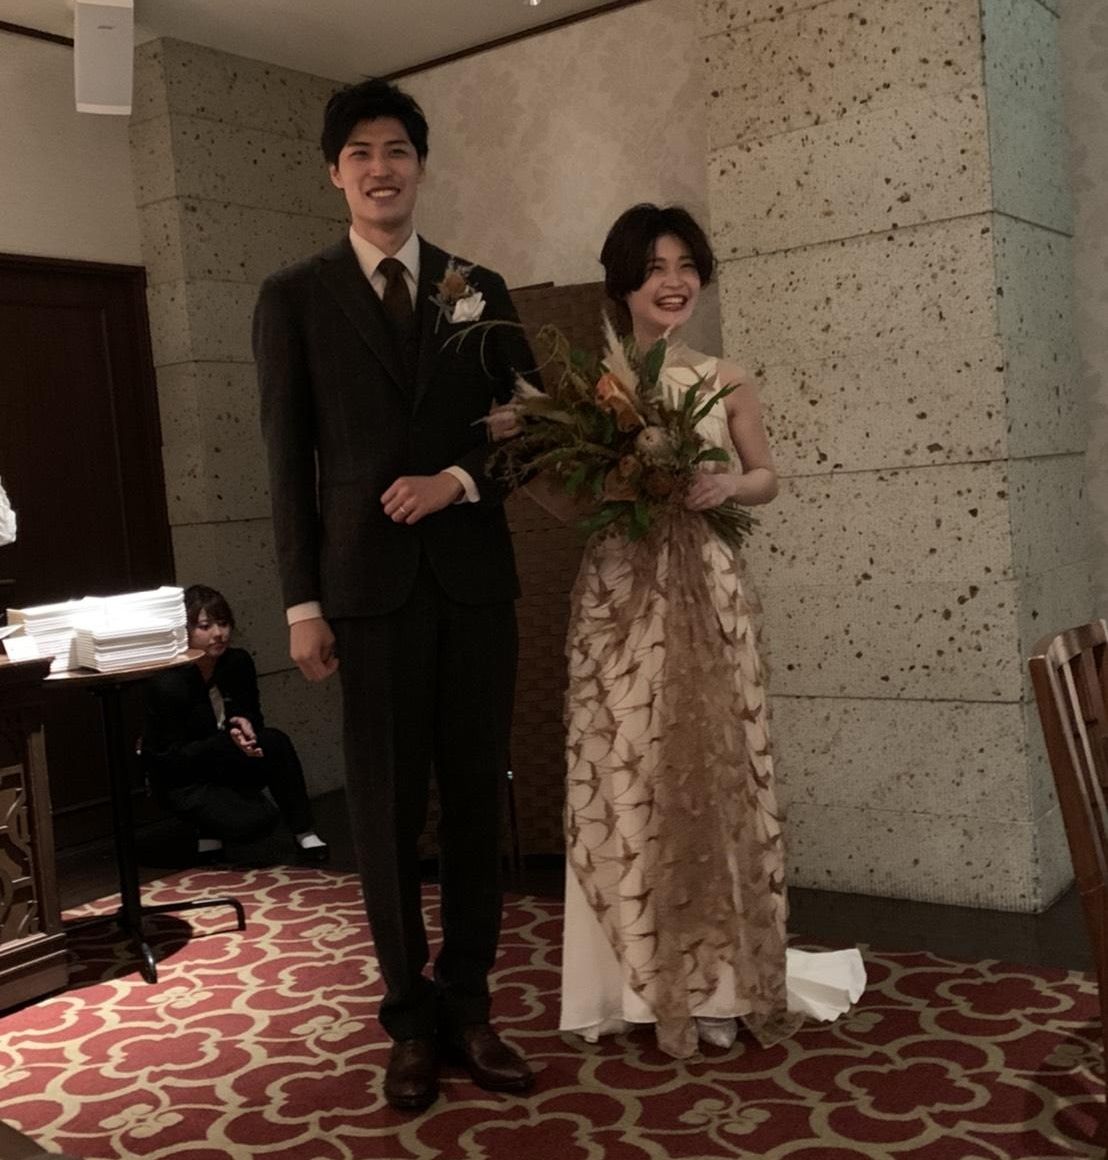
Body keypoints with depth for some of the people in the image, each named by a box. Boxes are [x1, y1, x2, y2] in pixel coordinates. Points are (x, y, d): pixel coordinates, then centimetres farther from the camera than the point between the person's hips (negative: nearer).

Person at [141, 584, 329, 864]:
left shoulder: (239, 662, -7)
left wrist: (244, 724, -20)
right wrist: (228, 741, -31)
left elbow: (254, 717, 6)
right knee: (257, 820, -27)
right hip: (182, 780, -5)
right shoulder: (166, 684, -23)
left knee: (276, 742, -25)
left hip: (225, 763, 5)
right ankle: (210, 828, 7)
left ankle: (303, 832, -14)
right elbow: (171, 757, -20)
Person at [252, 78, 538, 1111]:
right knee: (386, 806, 3)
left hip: (474, 578, 2)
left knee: (475, 800, 6)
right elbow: (288, 461, 1)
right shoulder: (295, 297, 5)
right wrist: (301, 602, -4)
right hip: (371, 585, -2)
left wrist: (456, 479, -9)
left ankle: (468, 1005, 19)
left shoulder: (478, 289, 12)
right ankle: (410, 1016, 17)